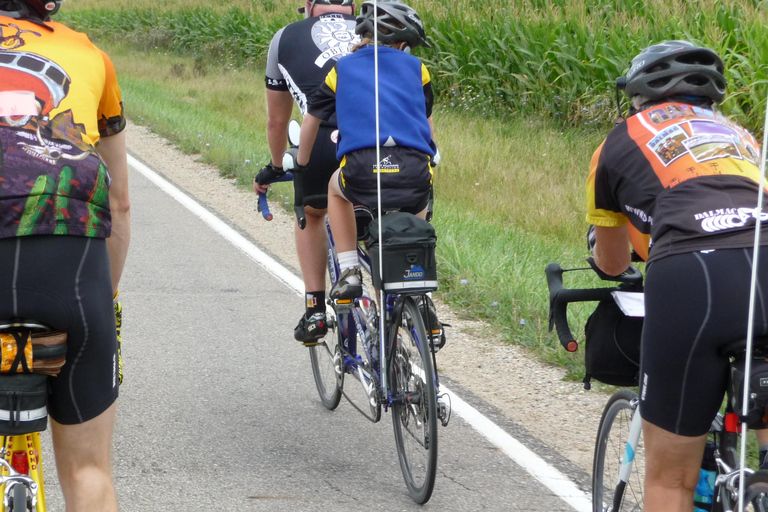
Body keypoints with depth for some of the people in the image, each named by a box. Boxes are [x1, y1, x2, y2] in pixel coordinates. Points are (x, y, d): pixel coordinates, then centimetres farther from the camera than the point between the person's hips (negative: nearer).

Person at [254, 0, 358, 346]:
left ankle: (315, 309, 20)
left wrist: (275, 168, 53)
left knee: (312, 214, 28)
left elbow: (276, 122, 36)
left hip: (324, 139, -1)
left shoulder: (287, 37, 27)